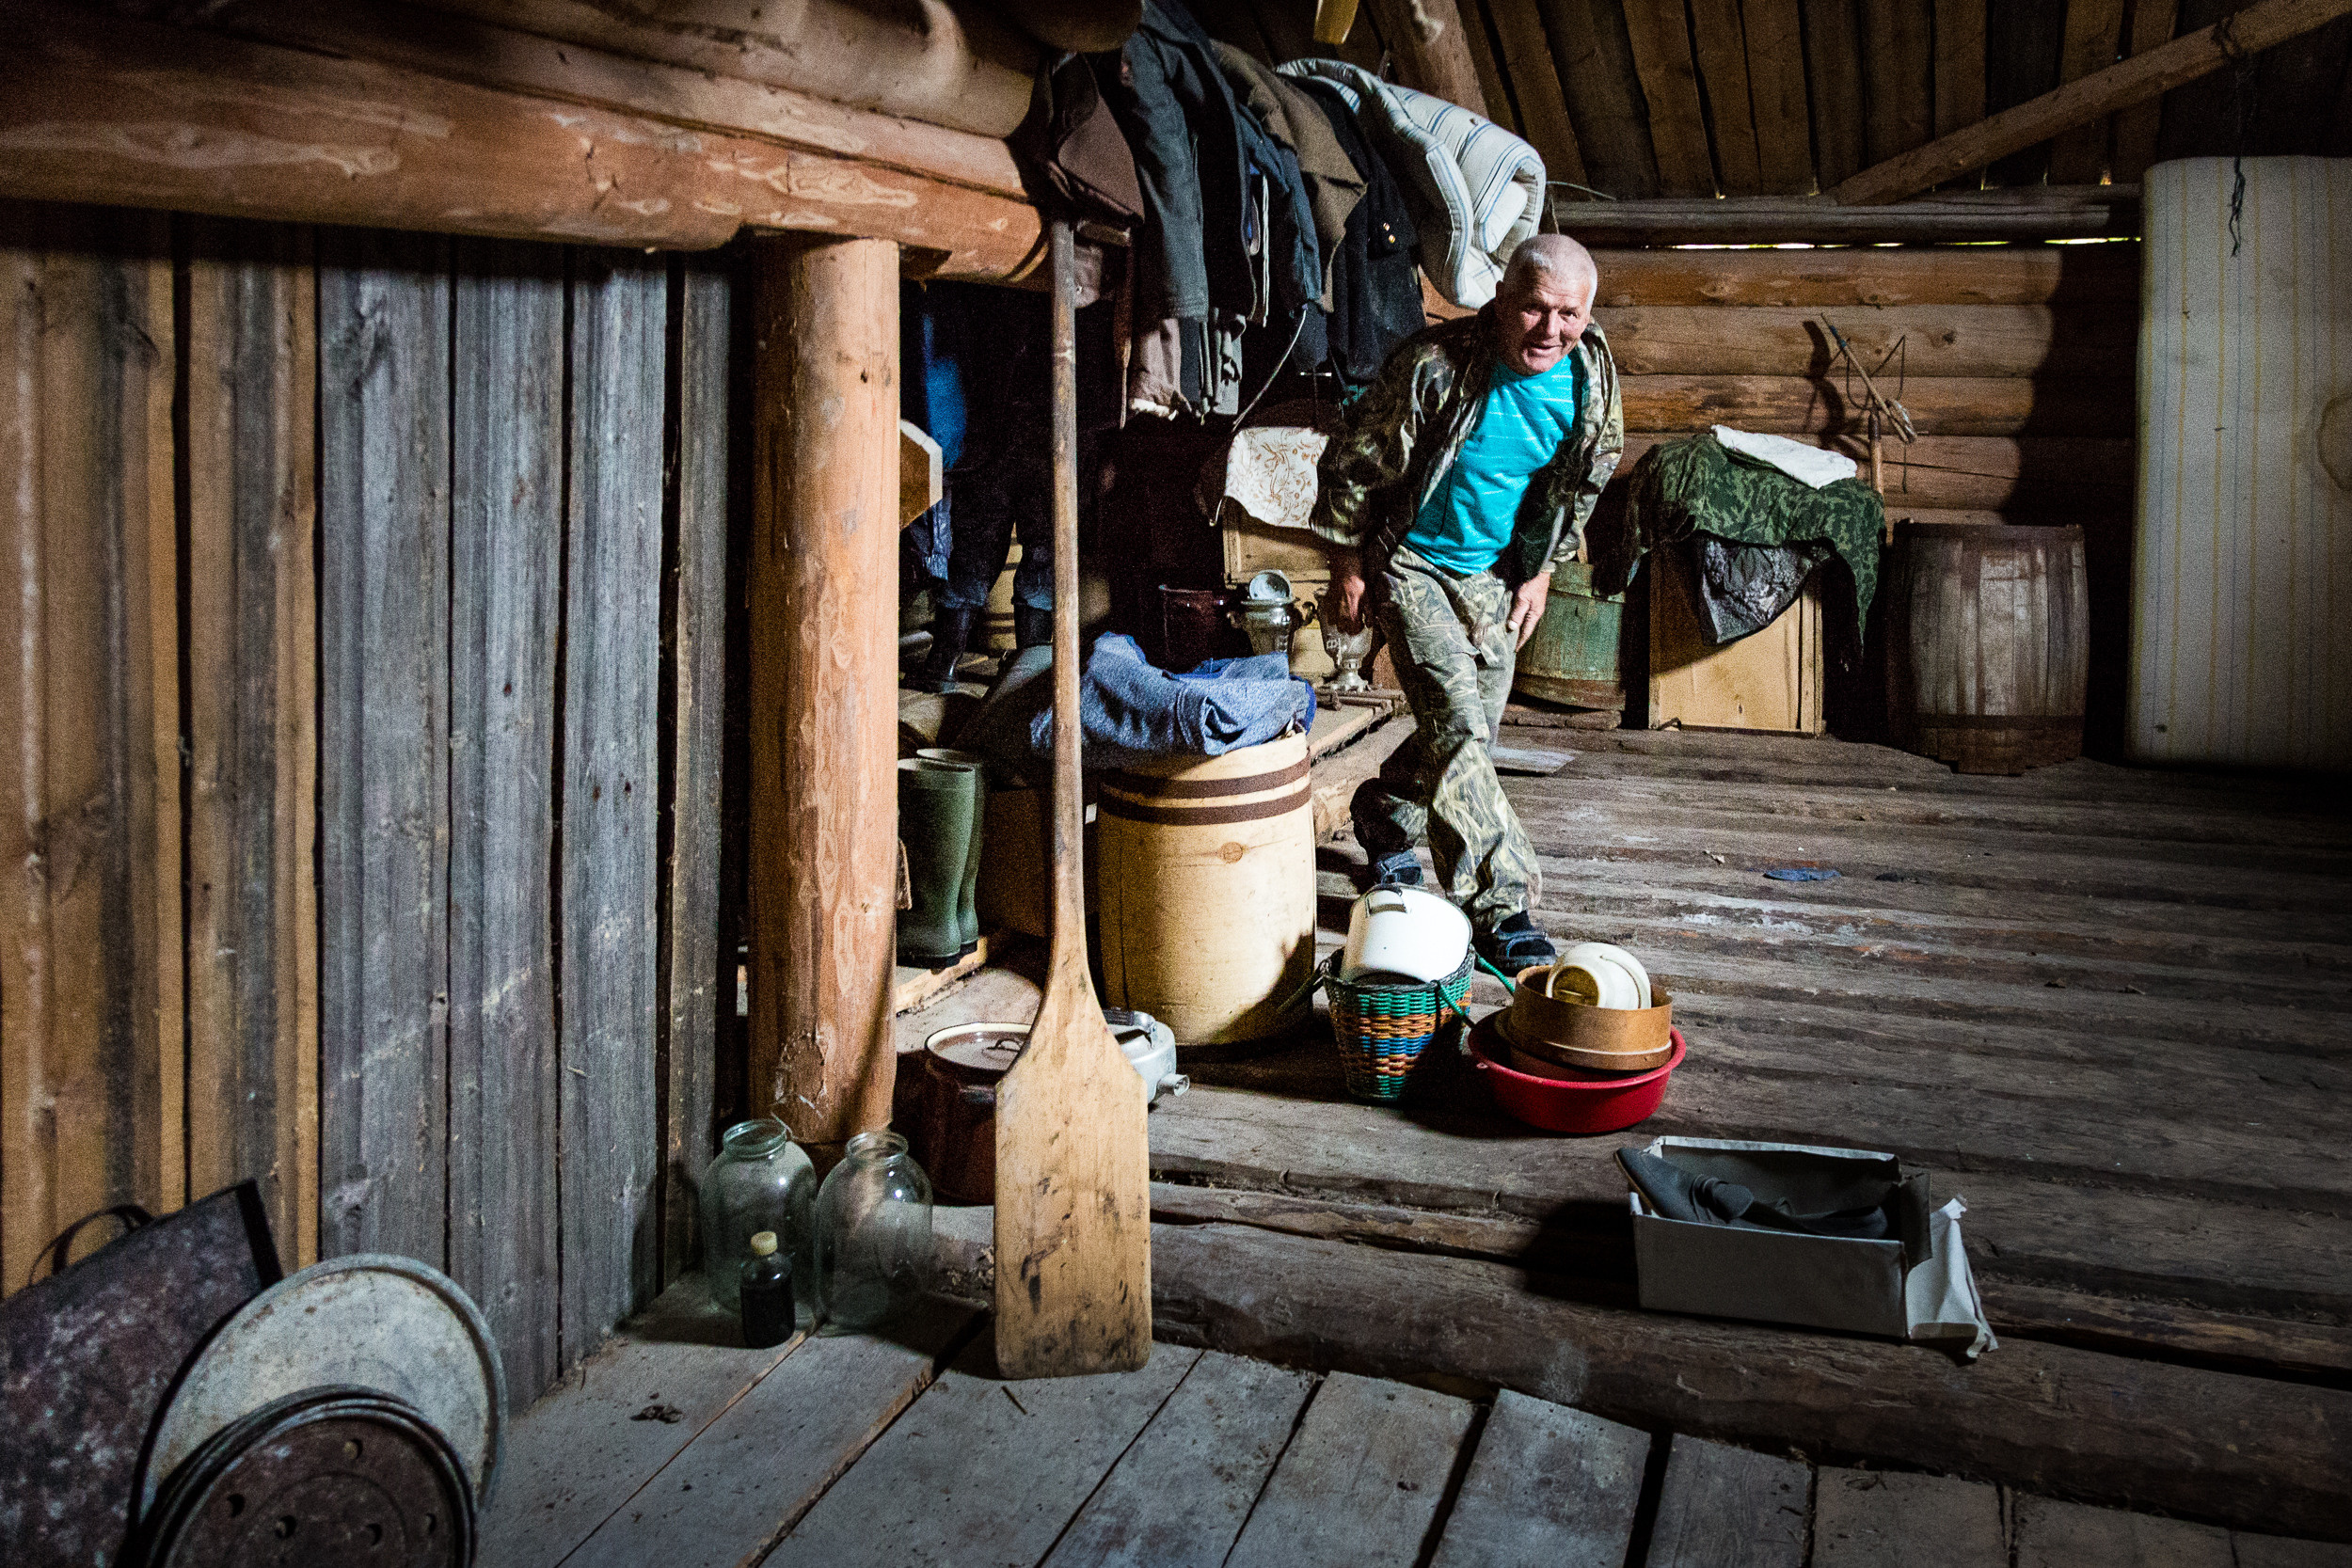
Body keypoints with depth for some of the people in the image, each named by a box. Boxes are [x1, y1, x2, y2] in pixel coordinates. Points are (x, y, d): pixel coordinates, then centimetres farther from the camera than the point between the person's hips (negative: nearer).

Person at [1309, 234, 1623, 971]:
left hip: (1495, 571, 6)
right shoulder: (1436, 363, -26)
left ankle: (1382, 814, 43)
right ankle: (1499, 909, -12)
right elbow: (1355, 462, -15)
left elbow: (1583, 484, 9)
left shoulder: (1594, 379, -10)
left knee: (1470, 729, 12)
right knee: (1458, 727, -16)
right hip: (1411, 561, -5)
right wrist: (1348, 565, -9)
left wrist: (1540, 571, 9)